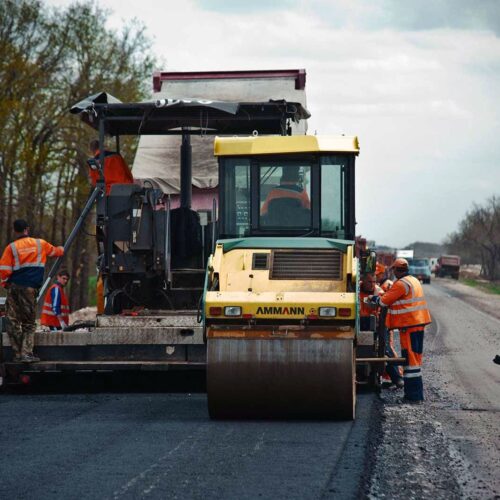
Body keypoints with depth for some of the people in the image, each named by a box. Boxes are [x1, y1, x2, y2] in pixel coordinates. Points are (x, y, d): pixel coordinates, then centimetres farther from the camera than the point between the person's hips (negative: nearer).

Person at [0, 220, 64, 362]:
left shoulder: (11, 247, -2)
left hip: (14, 287, 0)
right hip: (30, 289, 0)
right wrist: (61, 249, 48)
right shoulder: (40, 244, 4)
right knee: (29, 323, 6)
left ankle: (17, 354, 7)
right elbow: (55, 251, 24)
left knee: (13, 322, 8)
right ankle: (27, 353, -6)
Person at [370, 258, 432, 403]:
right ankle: (417, 393, 19)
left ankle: (413, 395, -9)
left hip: (409, 325, -9)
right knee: (415, 357, 14)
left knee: (410, 357, -7)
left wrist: (374, 298, 9)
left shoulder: (401, 284, -14)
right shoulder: (414, 281, 16)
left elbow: (385, 301, -11)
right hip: (419, 324, 9)